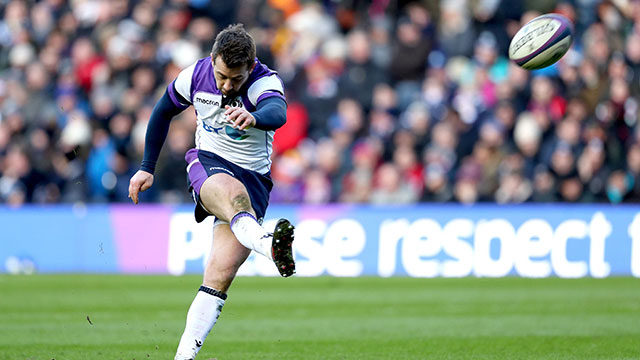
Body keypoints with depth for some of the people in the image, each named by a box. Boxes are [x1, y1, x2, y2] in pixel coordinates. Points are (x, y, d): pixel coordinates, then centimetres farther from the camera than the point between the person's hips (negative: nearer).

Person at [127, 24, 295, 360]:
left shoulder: (266, 82, -18)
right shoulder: (195, 75, -6)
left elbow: (278, 112, -43)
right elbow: (163, 111, 14)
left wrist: (253, 118, -67)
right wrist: (147, 167, 15)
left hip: (253, 177, 0)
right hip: (207, 163, 0)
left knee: (221, 273, -14)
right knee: (231, 190, -39)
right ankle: (268, 245, -68)